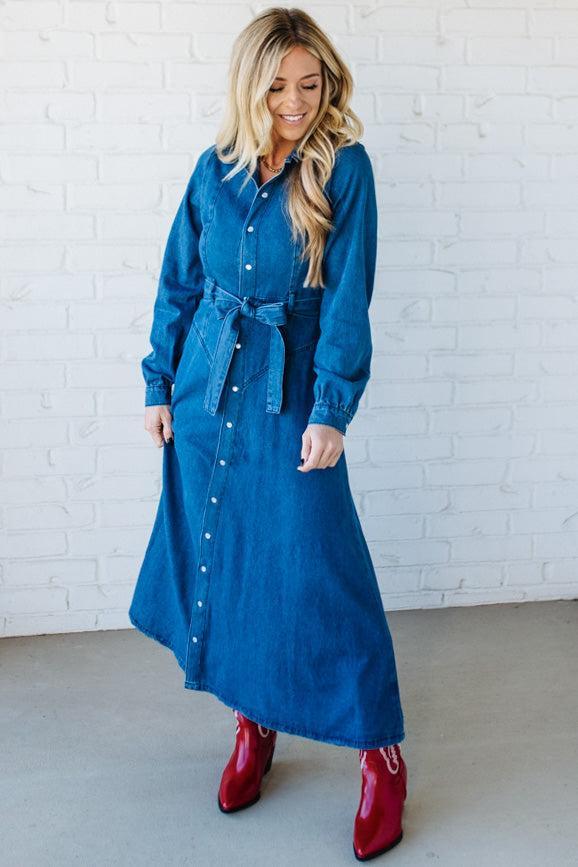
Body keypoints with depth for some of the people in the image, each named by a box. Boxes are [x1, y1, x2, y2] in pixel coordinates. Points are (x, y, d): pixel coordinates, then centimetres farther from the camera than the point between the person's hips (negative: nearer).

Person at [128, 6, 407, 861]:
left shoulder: (344, 166, -6)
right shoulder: (217, 167, 4)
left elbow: (347, 298, -11)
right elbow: (178, 283, 9)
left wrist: (331, 411, -16)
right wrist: (160, 384, 7)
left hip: (292, 393, -4)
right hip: (207, 387, 4)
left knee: (320, 571, -3)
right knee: (219, 558, 11)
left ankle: (381, 755, 12)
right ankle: (253, 723, 31)